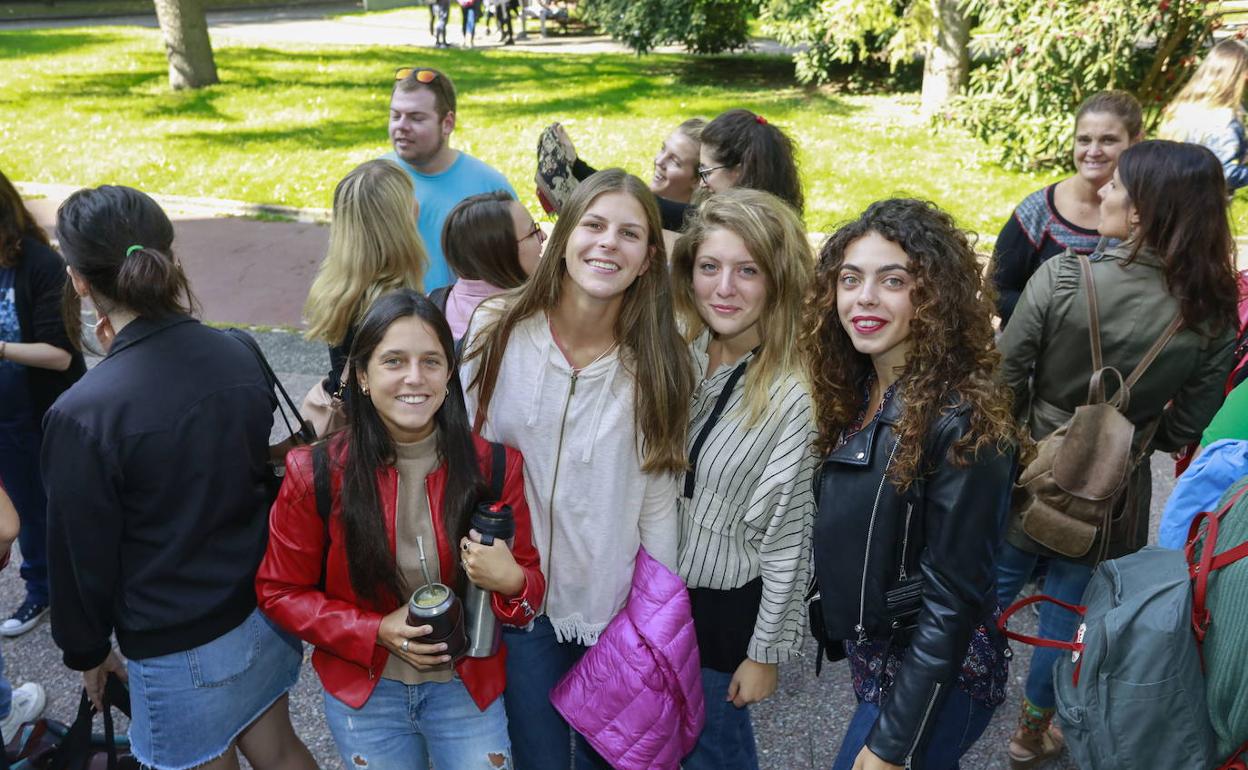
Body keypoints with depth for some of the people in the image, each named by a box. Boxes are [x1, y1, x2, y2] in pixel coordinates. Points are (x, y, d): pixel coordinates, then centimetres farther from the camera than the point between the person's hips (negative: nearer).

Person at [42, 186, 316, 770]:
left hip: (179, 649, -5)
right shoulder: (240, 355, -9)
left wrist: (87, 650, 6)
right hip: (264, 610, 5)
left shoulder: (82, 415, -25)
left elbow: (81, 555, -14)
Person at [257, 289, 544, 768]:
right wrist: (377, 632, -18)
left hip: (468, 688, 0)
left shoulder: (494, 467, -13)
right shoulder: (316, 476, -15)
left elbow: (529, 580, -2)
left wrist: (511, 582, -26)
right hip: (364, 690, 0)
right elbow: (279, 591, -4)